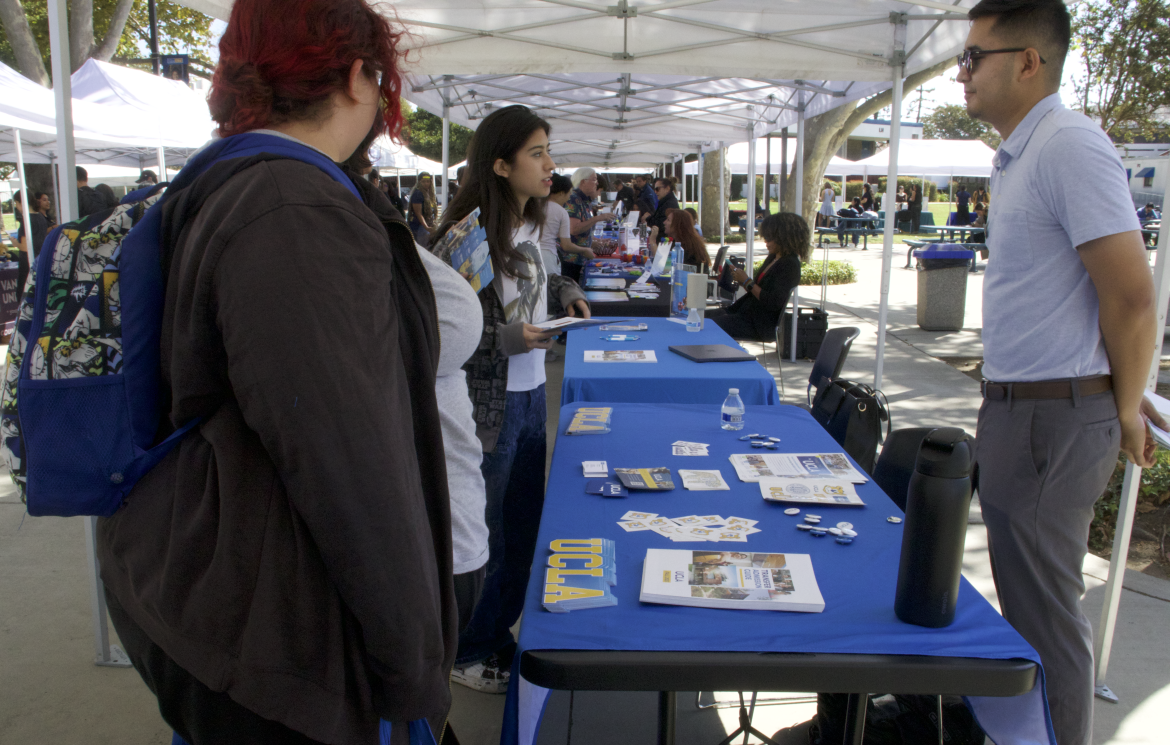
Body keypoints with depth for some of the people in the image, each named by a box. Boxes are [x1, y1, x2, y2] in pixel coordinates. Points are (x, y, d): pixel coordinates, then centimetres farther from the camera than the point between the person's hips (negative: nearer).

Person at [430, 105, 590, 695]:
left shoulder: (529, 226, 6)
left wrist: (563, 292, 5)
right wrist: (508, 339, -26)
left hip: (531, 396, 9)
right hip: (488, 408, -8)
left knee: (525, 525, 19)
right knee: (486, 538, 8)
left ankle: (501, 637, 39)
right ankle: (467, 653, 31)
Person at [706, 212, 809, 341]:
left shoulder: (789, 265, -16)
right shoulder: (772, 258, 14)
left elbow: (774, 302, -24)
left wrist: (747, 282, -16)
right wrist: (741, 279, -1)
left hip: (761, 325, -10)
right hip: (746, 312, 10)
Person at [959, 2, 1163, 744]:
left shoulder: (1068, 144, -17)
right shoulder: (1023, 153, 14)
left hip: (1053, 419, -10)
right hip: (1021, 407, 10)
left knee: (1043, 609, 2)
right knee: (1027, 597, 20)